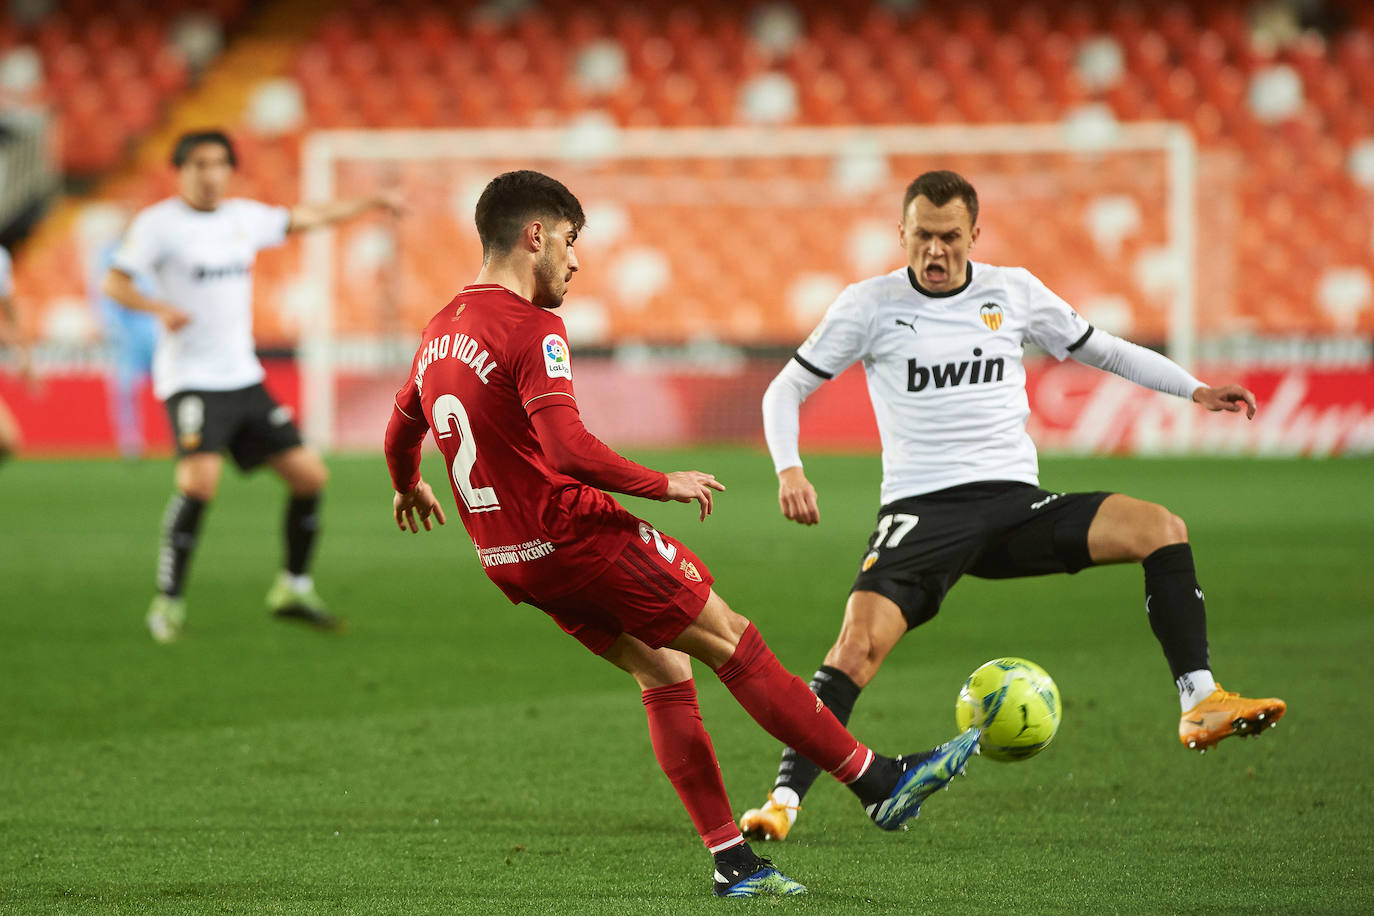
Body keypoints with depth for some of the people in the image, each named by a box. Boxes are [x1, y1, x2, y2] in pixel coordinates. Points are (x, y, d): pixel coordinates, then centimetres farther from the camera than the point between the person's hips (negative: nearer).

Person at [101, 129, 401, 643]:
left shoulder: (243, 217, 11)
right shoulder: (158, 223, -6)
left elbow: (304, 219, 27)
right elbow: (113, 282, -13)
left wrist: (367, 204, 31)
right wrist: (159, 308, -31)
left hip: (243, 378, 7)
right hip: (191, 381, -7)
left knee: (309, 474, 3)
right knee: (200, 480, -26)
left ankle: (293, 589, 20)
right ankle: (168, 603, -16)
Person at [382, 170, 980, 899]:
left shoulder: (440, 331, 10)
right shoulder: (531, 329, -17)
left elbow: (400, 429, 25)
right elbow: (569, 450, -28)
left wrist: (409, 488, 46)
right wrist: (663, 485, -16)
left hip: (508, 559, 9)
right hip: (576, 535, -9)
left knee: (663, 672, 14)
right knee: (732, 642, 1)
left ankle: (732, 861, 12)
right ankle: (879, 781, 6)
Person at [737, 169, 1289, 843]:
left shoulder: (1014, 293, 8)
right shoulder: (870, 306, 1)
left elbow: (1101, 350, 21)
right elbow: (787, 388, 7)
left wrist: (1195, 389, 10)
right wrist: (789, 469, -11)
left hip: (1016, 503, 3)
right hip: (922, 509, -3)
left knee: (1160, 529, -18)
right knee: (859, 641, -27)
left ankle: (1200, 705, -18)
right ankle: (784, 799, -23)